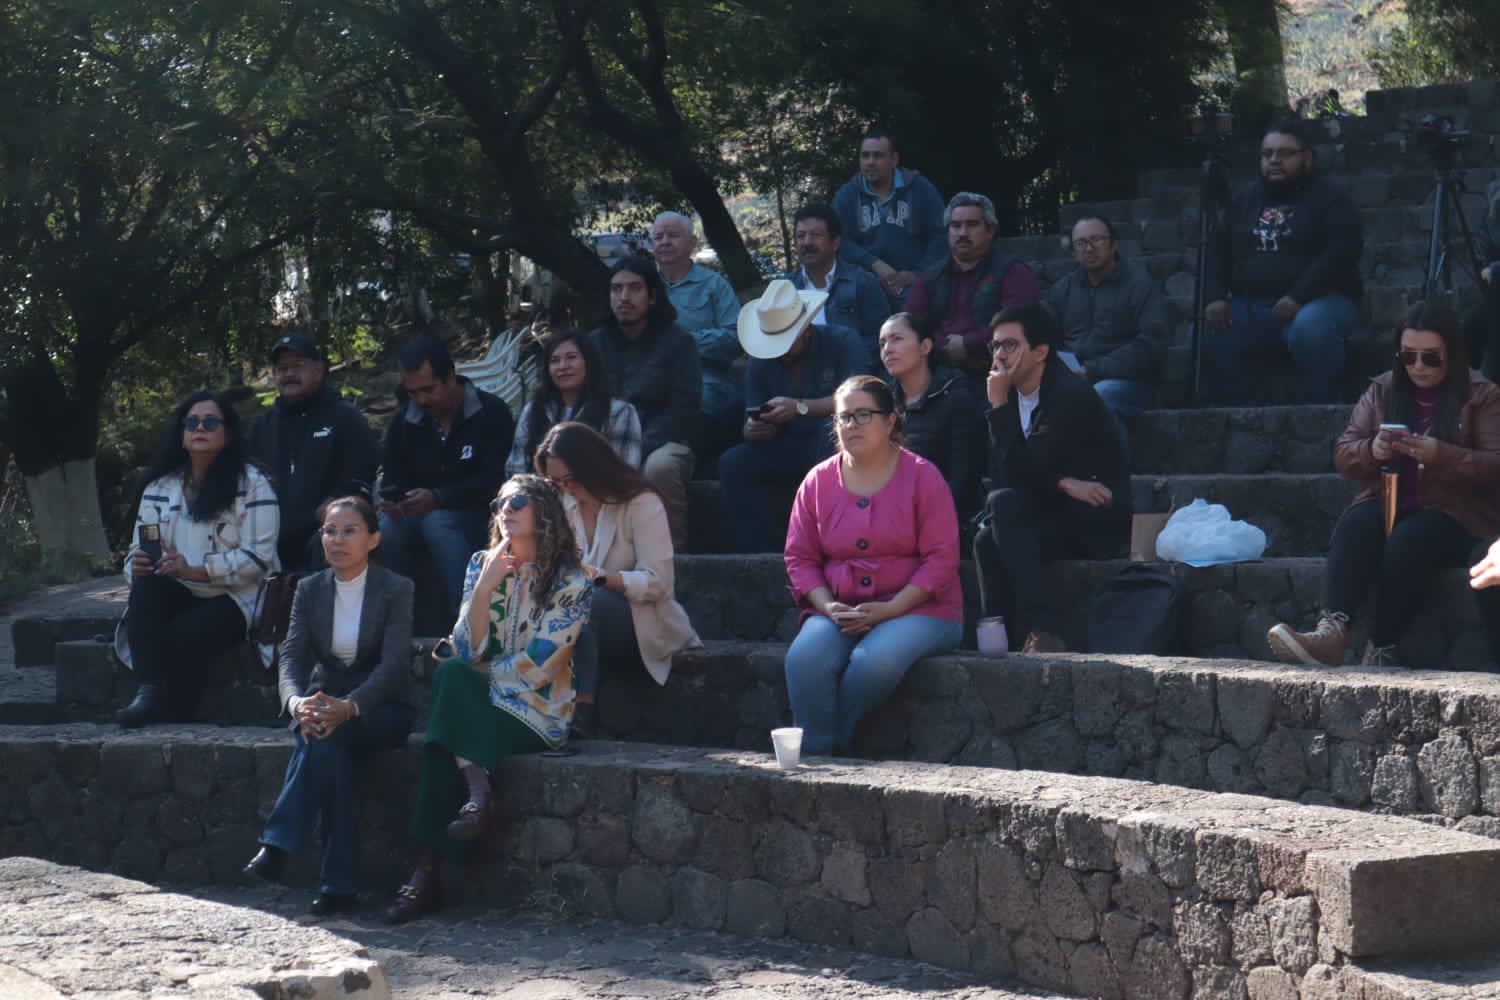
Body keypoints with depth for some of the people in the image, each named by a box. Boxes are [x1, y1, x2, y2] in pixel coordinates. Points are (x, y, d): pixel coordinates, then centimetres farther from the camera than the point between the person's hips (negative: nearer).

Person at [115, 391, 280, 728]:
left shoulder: (253, 485, 0)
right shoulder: (160, 487, 17)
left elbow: (258, 558, -10)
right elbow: (138, 550, 12)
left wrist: (196, 571, -21)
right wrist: (137, 566, -14)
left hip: (234, 599, -4)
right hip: (177, 596, 4)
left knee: (183, 636, -33)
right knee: (146, 587, -30)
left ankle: (175, 721, -19)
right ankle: (148, 690, -39)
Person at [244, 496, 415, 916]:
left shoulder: (396, 589, -4)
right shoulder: (310, 590, 8)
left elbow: (394, 664, -17)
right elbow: (292, 657, -5)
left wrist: (348, 707, -35)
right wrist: (297, 702, -29)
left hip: (380, 710, -3)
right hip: (323, 701, 3)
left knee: (326, 736, -35)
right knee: (330, 750, -32)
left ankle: (277, 845, -38)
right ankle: (339, 885, -36)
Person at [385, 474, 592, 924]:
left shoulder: (571, 582, -3)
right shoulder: (482, 564, 11)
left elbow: (538, 666, -10)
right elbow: (468, 651, 0)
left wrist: (475, 679, -6)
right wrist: (487, 583, -9)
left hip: (537, 715, -4)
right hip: (481, 703, 4)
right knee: (451, 673, -28)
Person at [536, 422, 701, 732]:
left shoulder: (641, 504, -7)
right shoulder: (564, 505, 12)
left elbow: (657, 583, -14)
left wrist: (599, 577, -28)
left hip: (644, 624, -5)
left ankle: (582, 707, -44)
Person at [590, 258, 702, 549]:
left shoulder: (677, 342, 4)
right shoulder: (596, 343, 14)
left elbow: (682, 411, -4)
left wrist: (638, 449, -17)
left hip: (661, 443, -2)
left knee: (660, 466, -39)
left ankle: (672, 549, -23)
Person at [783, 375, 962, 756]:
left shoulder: (921, 475, 0)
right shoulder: (818, 481, 10)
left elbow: (942, 558, -6)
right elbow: (800, 557, 11)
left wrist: (890, 609, -15)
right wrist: (828, 606, -8)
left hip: (916, 610, -3)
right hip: (839, 611, 3)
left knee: (875, 659, -35)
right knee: (804, 658, -30)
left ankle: (833, 746, -16)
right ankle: (813, 758, -22)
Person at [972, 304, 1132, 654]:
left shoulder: (1072, 396, -15)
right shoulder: (1013, 396, 9)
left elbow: (1022, 472, -22)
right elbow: (1001, 476, 1)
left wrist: (999, 405, -17)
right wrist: (1063, 483, -16)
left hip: (1096, 527, -7)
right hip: (1050, 521, 7)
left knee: (1004, 504, -30)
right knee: (987, 539, -24)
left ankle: (1041, 631, -34)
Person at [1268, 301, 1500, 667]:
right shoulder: (1381, 391, 16)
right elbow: (1342, 454, 12)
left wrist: (1440, 455, -23)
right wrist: (1370, 451, -12)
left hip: (1453, 514, -3)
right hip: (1386, 504, 3)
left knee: (1406, 540, -37)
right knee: (1354, 525, -32)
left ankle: (1380, 652, -41)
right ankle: (1333, 630, -52)